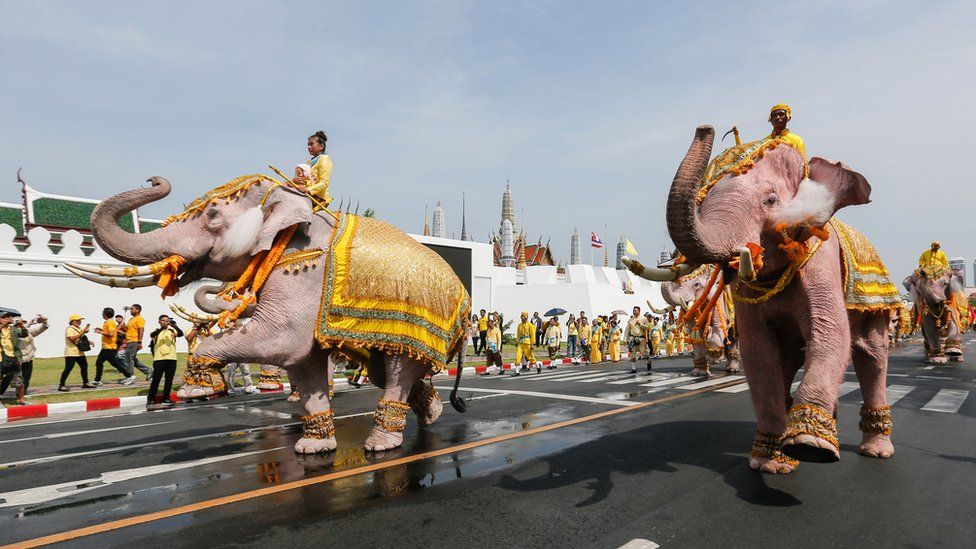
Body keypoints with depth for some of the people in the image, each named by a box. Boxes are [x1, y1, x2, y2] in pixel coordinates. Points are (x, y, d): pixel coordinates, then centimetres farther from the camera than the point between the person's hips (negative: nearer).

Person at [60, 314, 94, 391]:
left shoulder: (80, 328, 15)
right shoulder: (69, 329, -12)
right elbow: (72, 338, -28)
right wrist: (82, 333, -29)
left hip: (80, 352, 9)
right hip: (71, 353, -9)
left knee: (84, 367, 12)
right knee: (68, 369, -7)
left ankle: (85, 383, 21)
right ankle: (61, 385, 1)